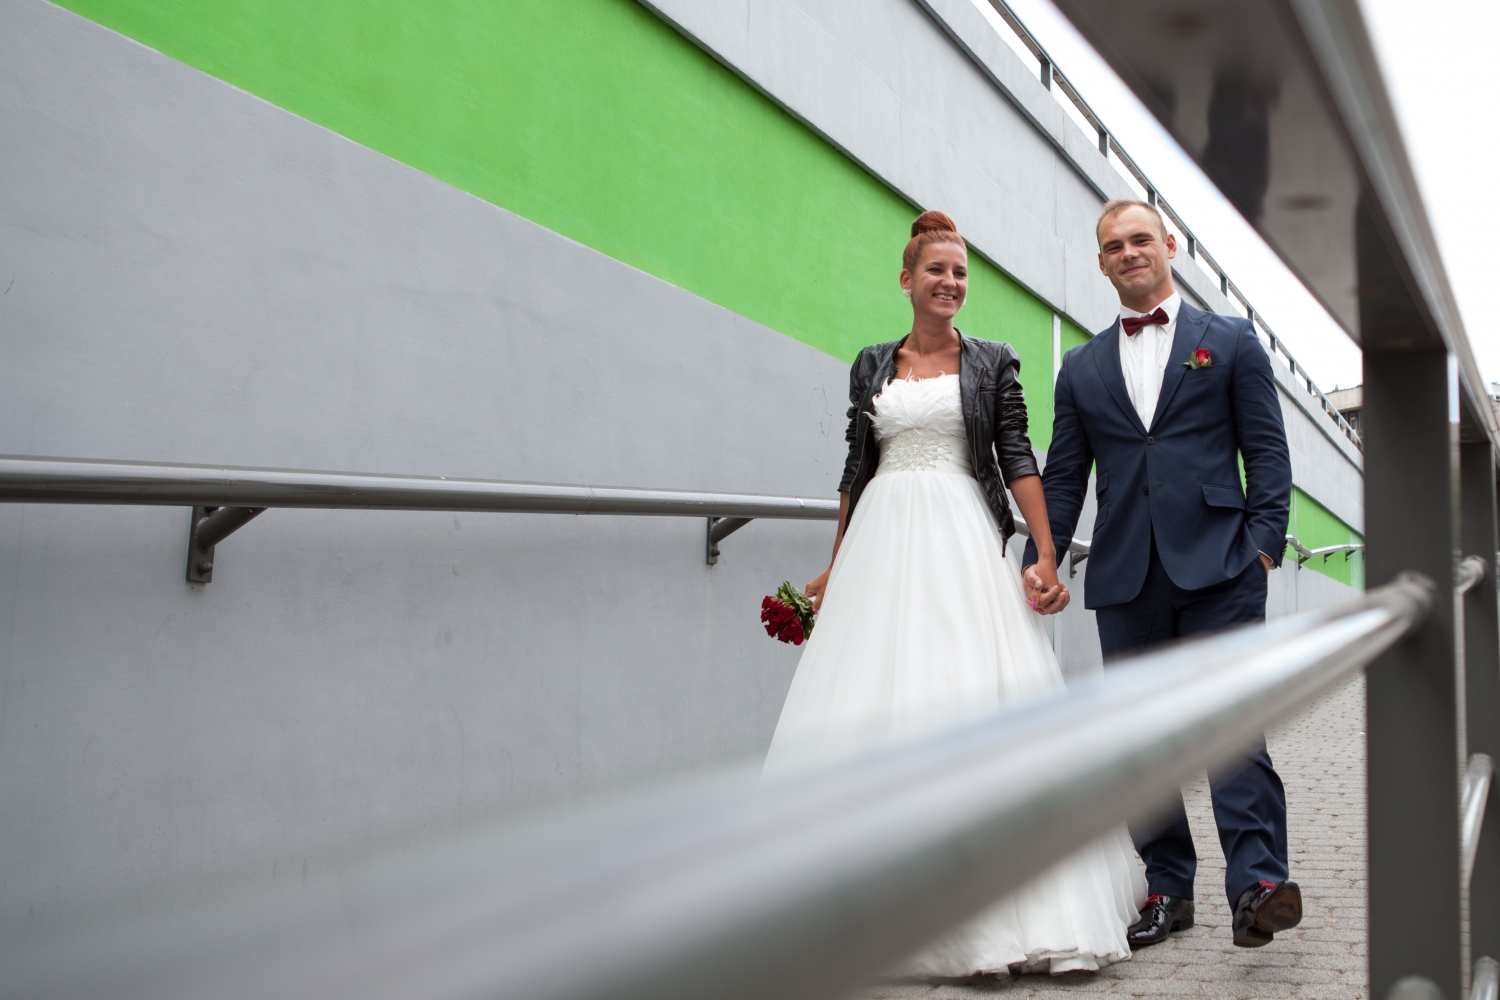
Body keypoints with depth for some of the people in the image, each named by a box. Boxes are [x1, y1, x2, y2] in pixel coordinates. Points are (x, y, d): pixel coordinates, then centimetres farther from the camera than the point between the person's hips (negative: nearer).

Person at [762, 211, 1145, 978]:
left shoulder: (992, 362, 8)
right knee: (872, 704, -1)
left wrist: (1047, 555, -10)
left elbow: (1017, 458, 0)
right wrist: (835, 568, 13)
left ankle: (1020, 907, -4)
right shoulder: (872, 365, 15)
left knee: (980, 699, -10)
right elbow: (856, 469, 16)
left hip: (964, 541, -2)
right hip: (882, 542, 3)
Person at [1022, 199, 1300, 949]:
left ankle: (1257, 881, -15)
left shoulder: (1231, 341, 10)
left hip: (1217, 567, -3)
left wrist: (1264, 542, -7)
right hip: (1124, 577, 3)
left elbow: (1267, 451, 5)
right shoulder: (1081, 368, 17)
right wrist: (1042, 555, 2)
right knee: (1142, 732, 5)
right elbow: (1063, 476, 15)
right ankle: (1168, 888, 12)